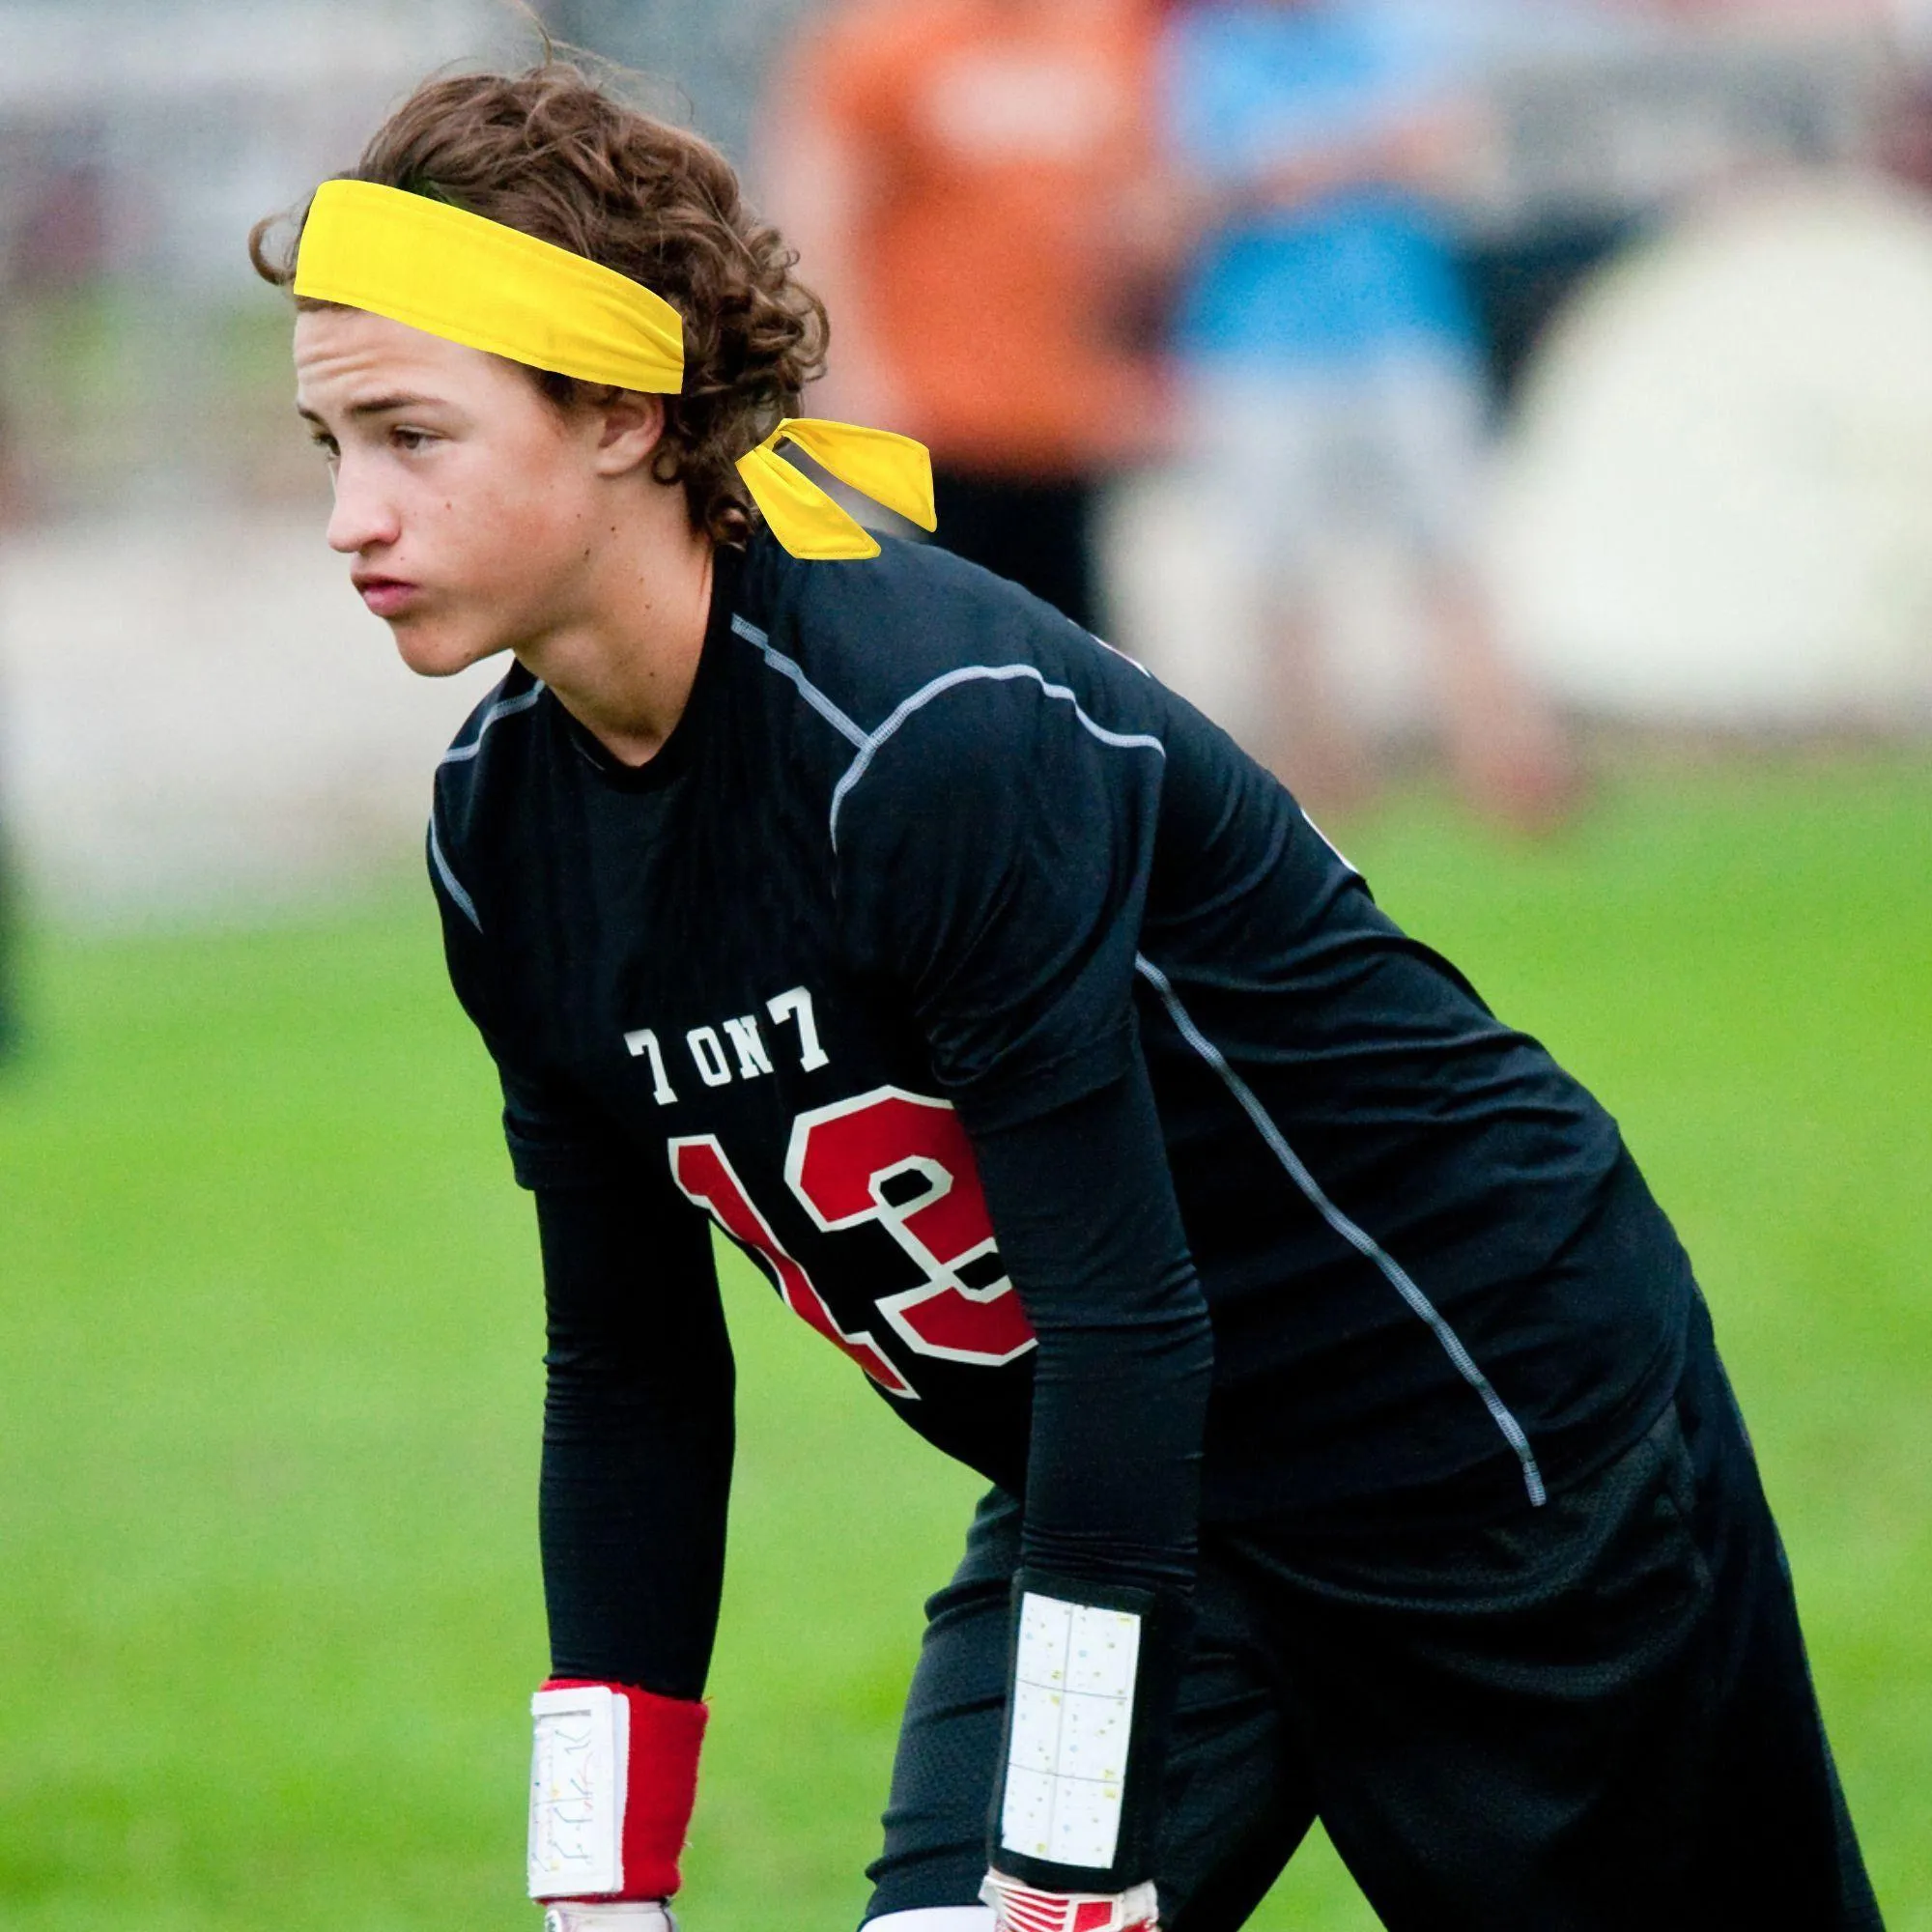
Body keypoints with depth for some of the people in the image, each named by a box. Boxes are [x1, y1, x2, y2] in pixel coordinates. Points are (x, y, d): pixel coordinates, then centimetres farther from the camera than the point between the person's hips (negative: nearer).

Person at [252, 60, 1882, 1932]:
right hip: (1112, 1491, 6)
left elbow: (1126, 1313, -31)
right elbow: (630, 1377, 2)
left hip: (1500, 1417, -6)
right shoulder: (501, 832, -6)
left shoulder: (943, 733, -30)